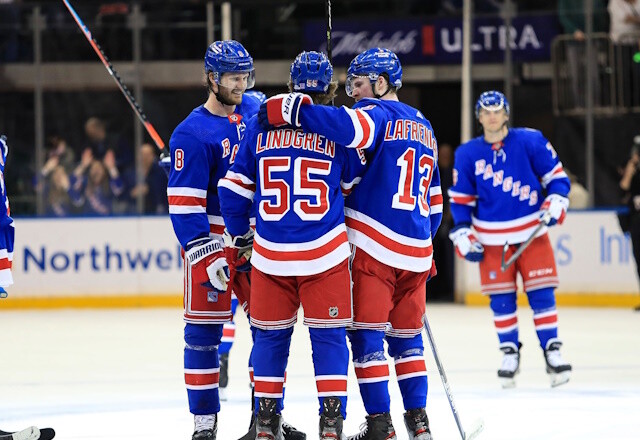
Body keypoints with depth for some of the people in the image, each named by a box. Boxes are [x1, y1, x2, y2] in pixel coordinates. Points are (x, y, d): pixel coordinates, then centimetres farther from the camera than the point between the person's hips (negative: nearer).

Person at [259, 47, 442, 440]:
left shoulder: (377, 113, -6)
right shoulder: (423, 127, 20)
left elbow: (349, 127, -32)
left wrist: (291, 109, -32)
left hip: (374, 246, -8)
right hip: (415, 251, 8)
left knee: (367, 333, -2)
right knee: (406, 335, 15)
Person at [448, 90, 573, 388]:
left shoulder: (530, 141, -4)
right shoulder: (467, 154, 1)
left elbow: (556, 175, 2)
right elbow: (460, 199, 7)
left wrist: (555, 204, -13)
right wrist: (463, 235, 0)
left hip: (531, 233, -1)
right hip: (491, 239, 1)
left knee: (541, 294, -3)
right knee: (501, 299, 2)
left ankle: (552, 350, 3)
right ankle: (509, 352, 15)